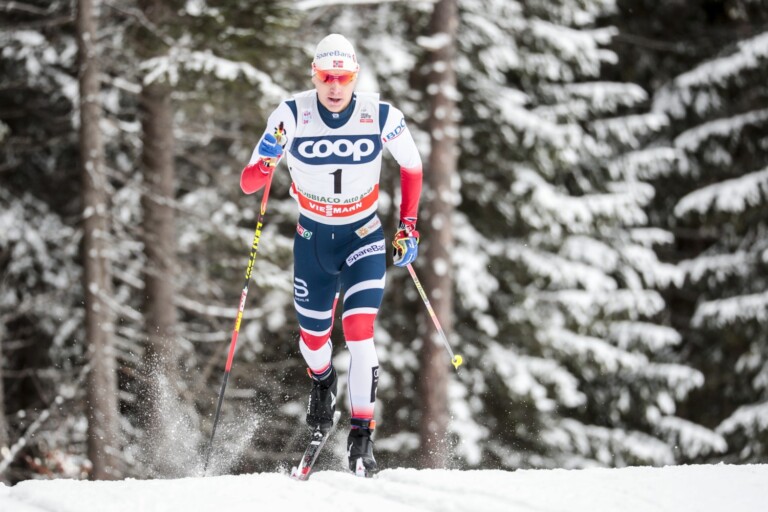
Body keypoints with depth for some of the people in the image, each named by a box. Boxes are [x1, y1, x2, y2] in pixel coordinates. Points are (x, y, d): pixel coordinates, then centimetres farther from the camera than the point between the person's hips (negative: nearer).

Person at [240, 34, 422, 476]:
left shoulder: (380, 116, -17)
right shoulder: (292, 115, -18)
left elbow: (412, 165, 2)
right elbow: (249, 182, -15)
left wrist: (408, 225, -2)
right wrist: (267, 163, -37)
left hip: (365, 236, -1)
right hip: (313, 237, 1)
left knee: (360, 331, -18)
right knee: (313, 336, 13)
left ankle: (362, 435, -12)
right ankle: (323, 382, 50)